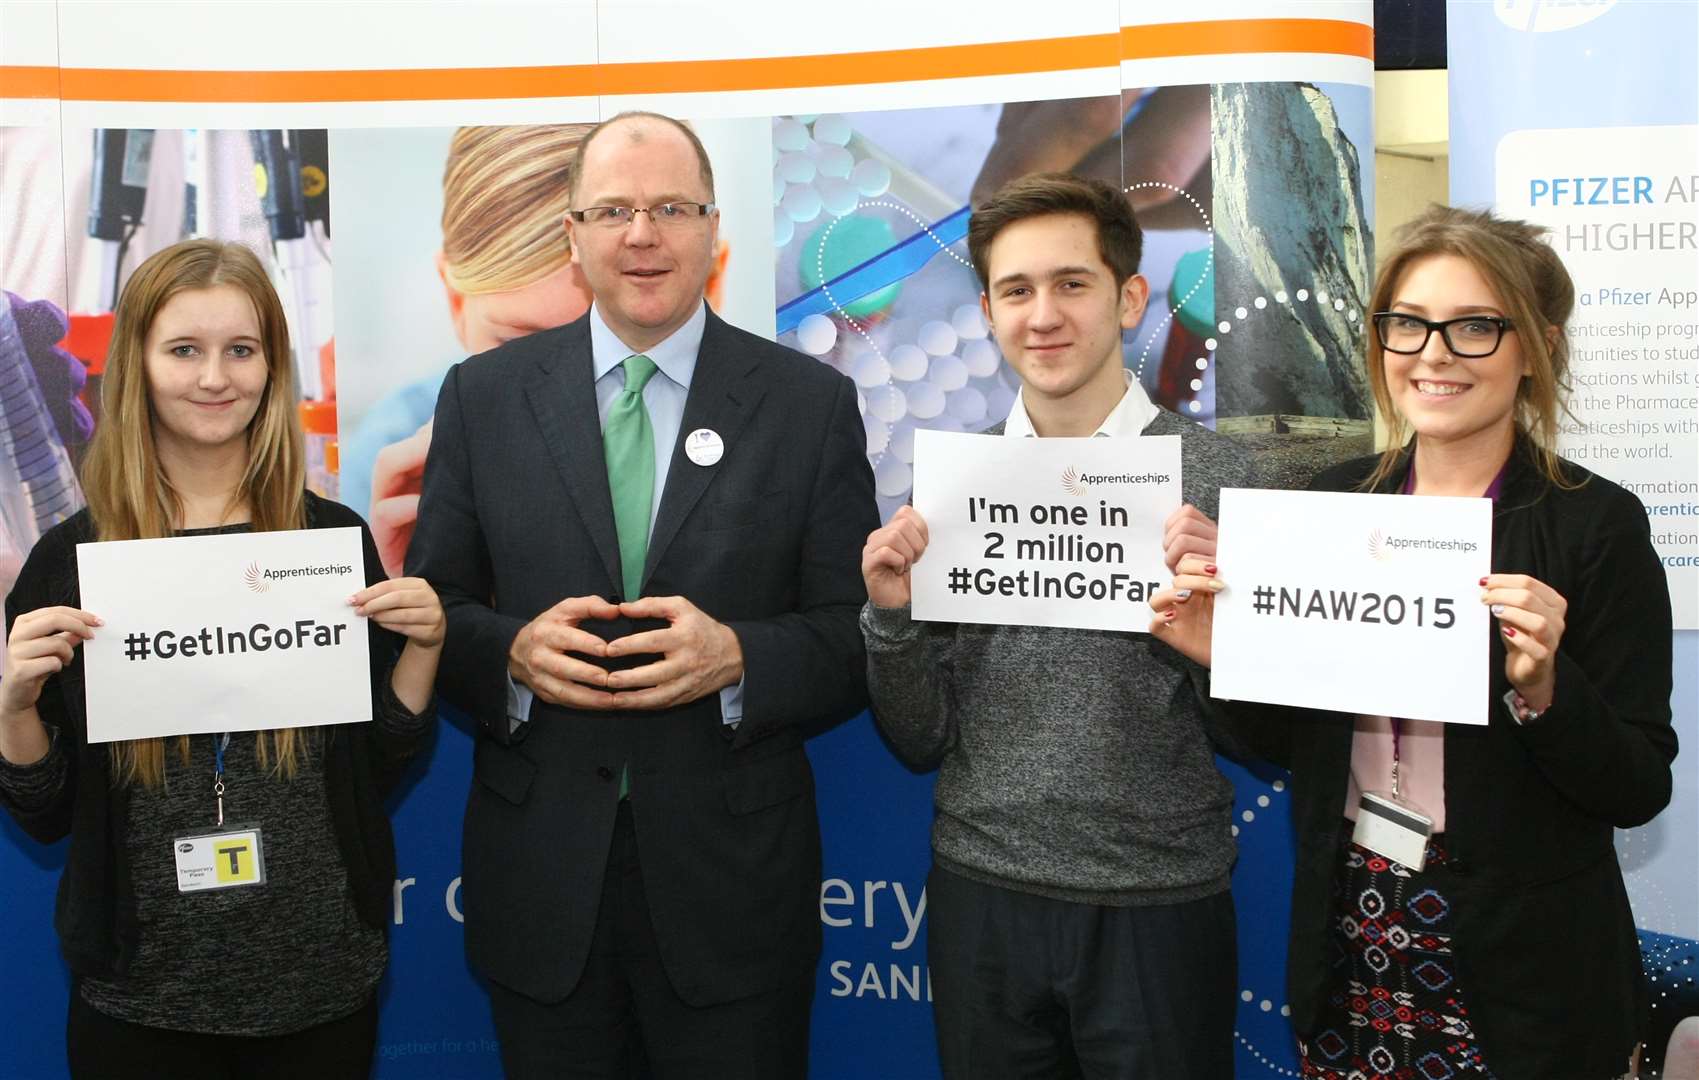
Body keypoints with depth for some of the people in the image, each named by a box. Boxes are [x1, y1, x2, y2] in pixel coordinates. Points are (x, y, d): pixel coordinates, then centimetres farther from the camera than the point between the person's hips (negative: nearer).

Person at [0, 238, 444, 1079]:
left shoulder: (334, 538, -3)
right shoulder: (71, 557, -5)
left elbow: (379, 765, 4)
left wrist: (423, 646, -11)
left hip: (324, 984, 1)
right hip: (139, 1000, 0)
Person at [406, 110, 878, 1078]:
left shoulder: (811, 404, -2)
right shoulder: (484, 397, 3)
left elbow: (859, 632, -2)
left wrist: (736, 655, -20)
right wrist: (513, 650, -16)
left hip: (733, 886, -1)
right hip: (539, 880, 1)